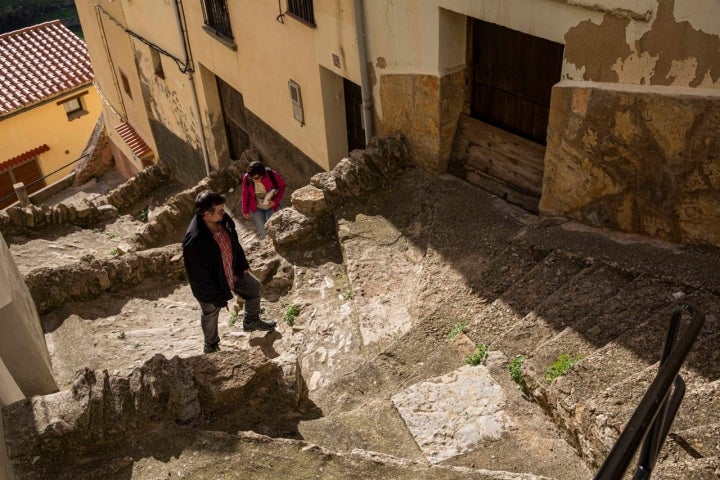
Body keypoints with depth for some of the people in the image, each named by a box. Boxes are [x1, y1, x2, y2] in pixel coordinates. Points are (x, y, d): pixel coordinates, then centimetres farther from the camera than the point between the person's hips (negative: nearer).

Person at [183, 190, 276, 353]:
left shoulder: (223, 220, -20)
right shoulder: (194, 242, -42)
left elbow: (234, 242, 2)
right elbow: (200, 277, -31)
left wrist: (243, 264, 11)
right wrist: (219, 298, -21)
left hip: (233, 271, 6)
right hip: (211, 286, -6)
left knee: (255, 287, 23)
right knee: (210, 315, 21)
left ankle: (251, 321, 51)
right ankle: (210, 345, 52)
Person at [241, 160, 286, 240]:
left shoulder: (272, 175, -29)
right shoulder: (246, 178, -25)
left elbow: (282, 187, -9)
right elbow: (245, 194, -7)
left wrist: (275, 201, -22)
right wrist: (245, 210, 4)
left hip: (271, 206, 0)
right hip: (256, 208, 0)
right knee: (264, 234, 1)